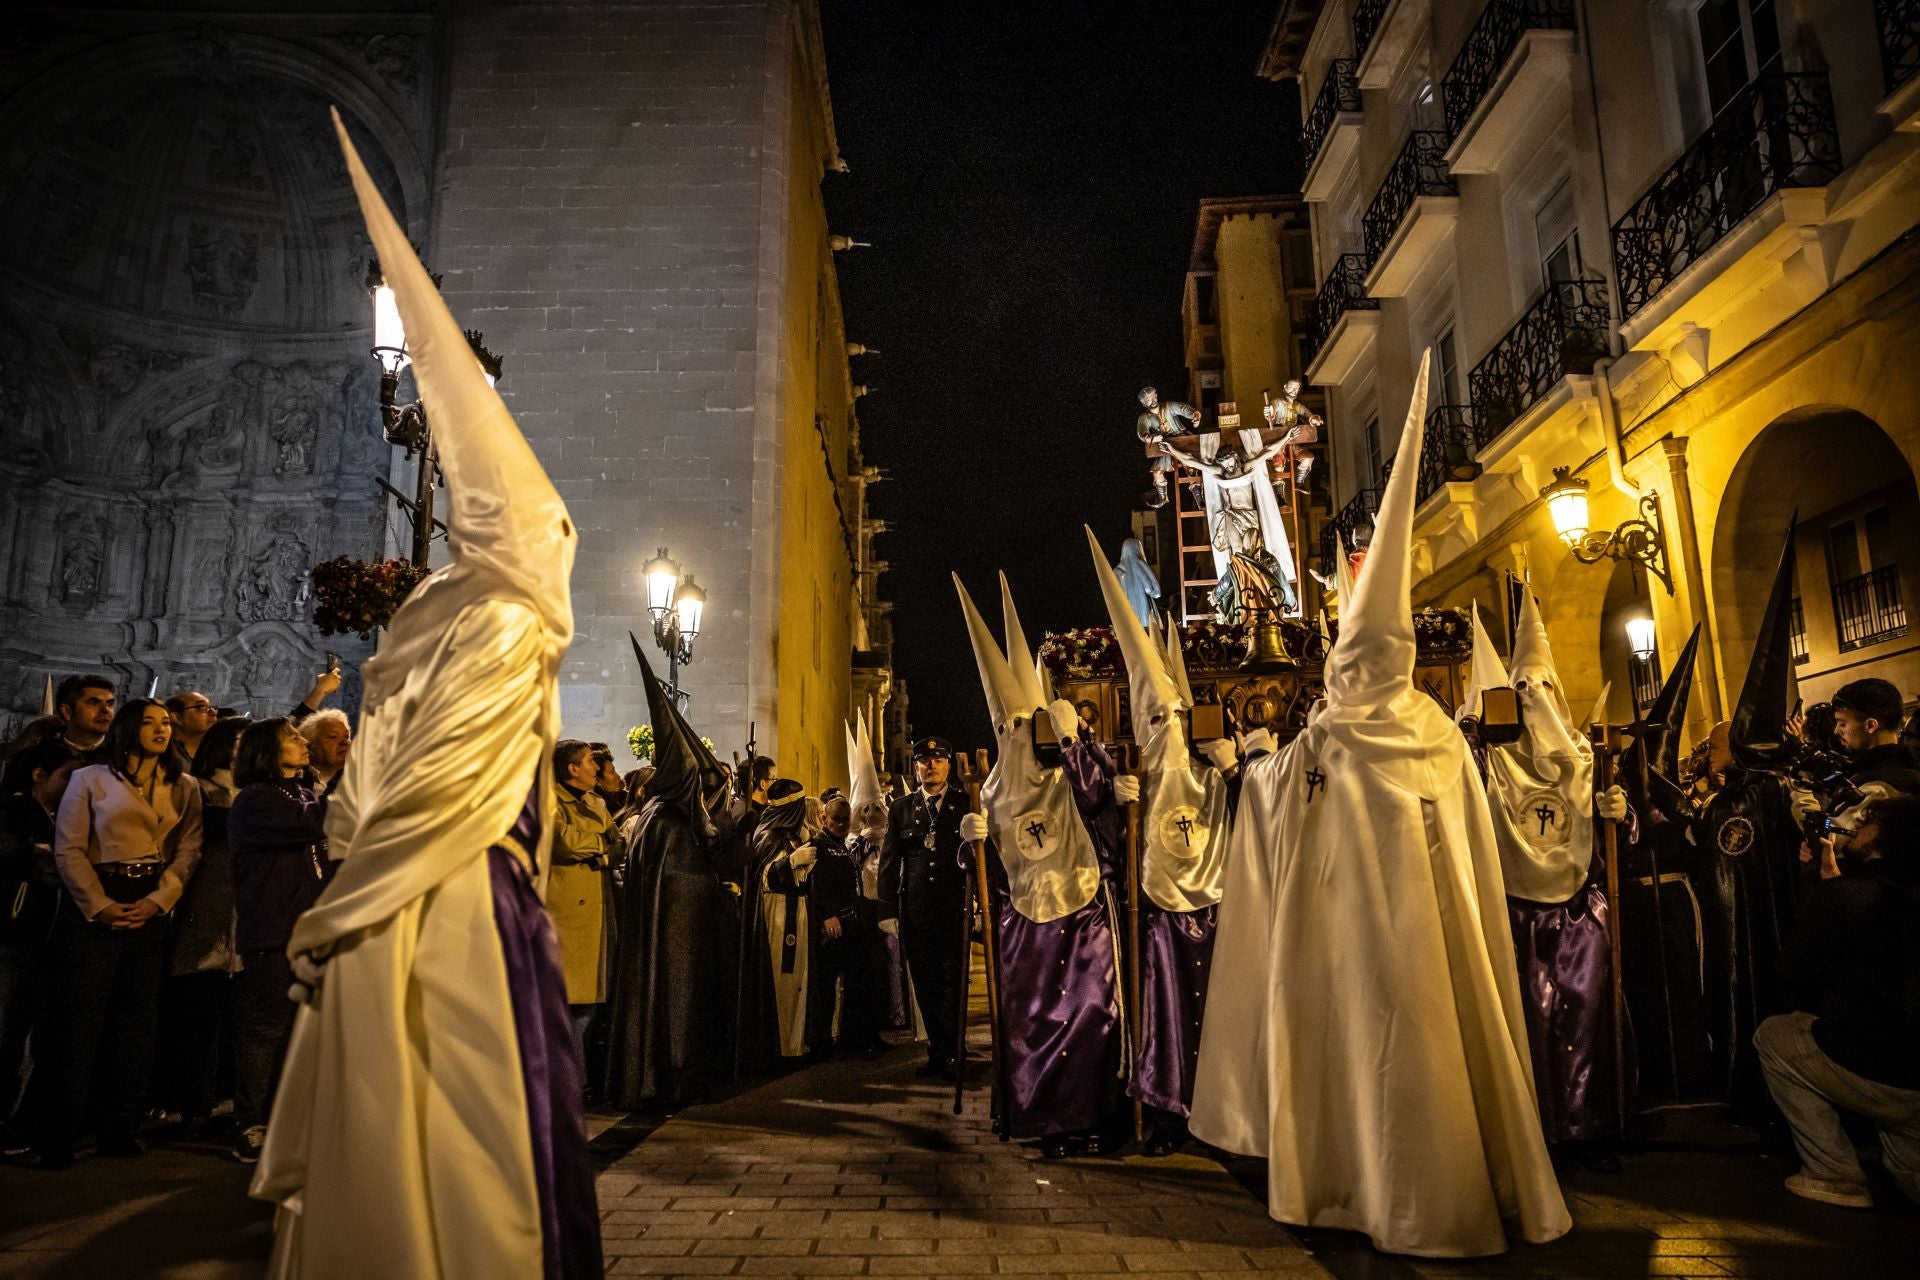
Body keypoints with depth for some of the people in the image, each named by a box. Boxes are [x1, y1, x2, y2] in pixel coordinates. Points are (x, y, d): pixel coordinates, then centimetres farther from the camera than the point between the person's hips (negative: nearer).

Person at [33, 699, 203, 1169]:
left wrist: (158, 901, -9)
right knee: (81, 1018, -4)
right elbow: (68, 849, -3)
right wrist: (100, 905, -10)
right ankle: (59, 1135, 5)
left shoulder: (184, 787, 11)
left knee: (138, 1019, 3)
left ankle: (119, 1129, 11)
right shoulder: (90, 779, 3)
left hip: (151, 912, 3)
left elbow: (188, 850, 4)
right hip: (95, 909, -3)